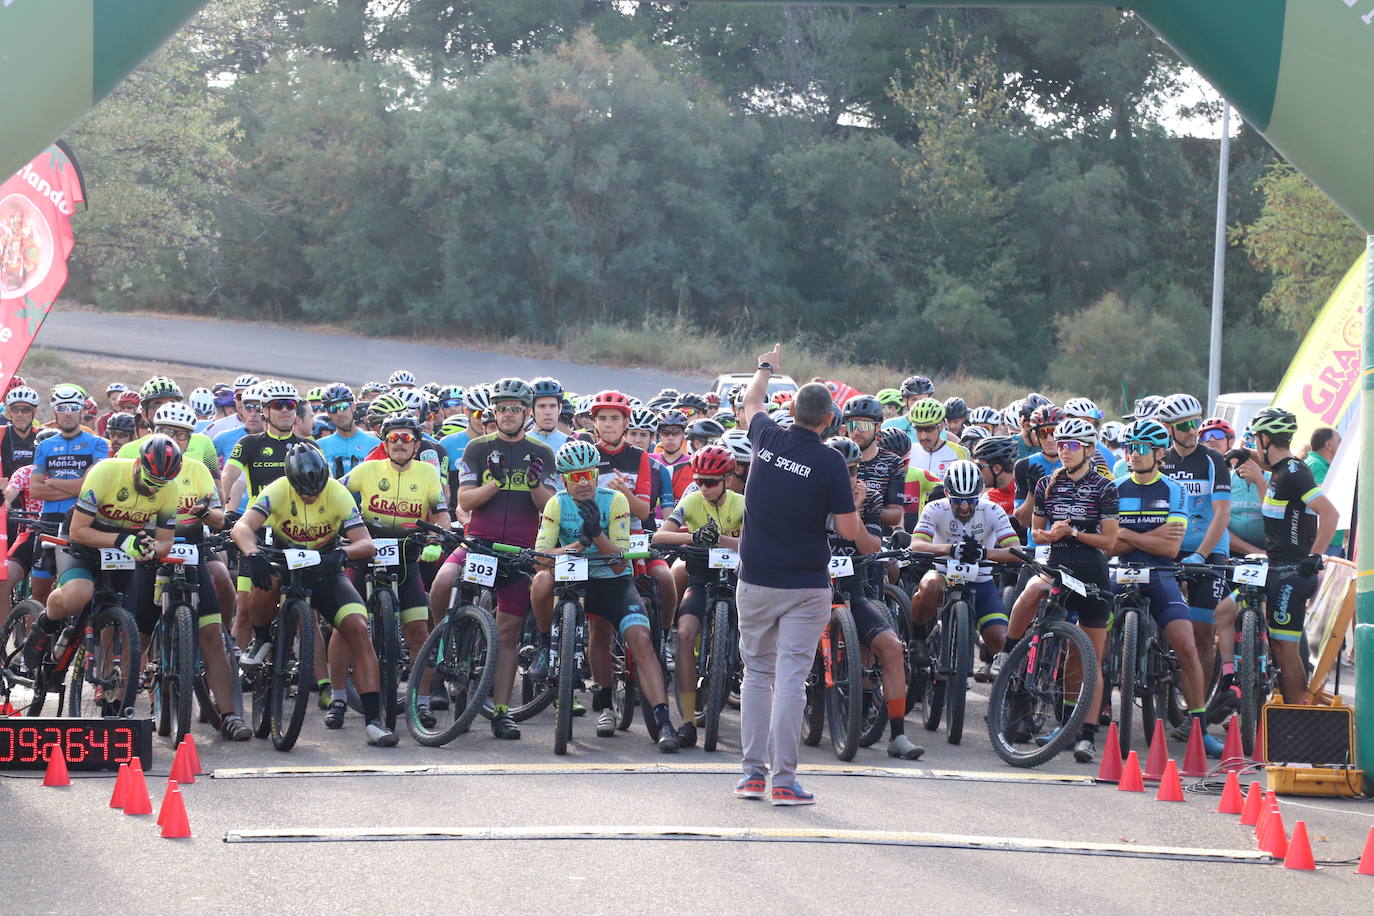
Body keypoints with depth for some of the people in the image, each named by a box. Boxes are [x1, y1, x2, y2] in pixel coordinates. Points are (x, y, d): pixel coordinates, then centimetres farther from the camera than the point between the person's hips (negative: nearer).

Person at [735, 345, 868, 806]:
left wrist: (766, 368, 44)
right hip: (805, 585, -3)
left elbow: (750, 404, 24)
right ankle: (783, 779, -7)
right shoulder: (830, 462, -11)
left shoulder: (768, 438, 0)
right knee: (791, 679, -3)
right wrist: (848, 499, 12)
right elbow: (850, 530, -10)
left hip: (756, 579, 3)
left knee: (757, 673, 13)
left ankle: (752, 772, 12)